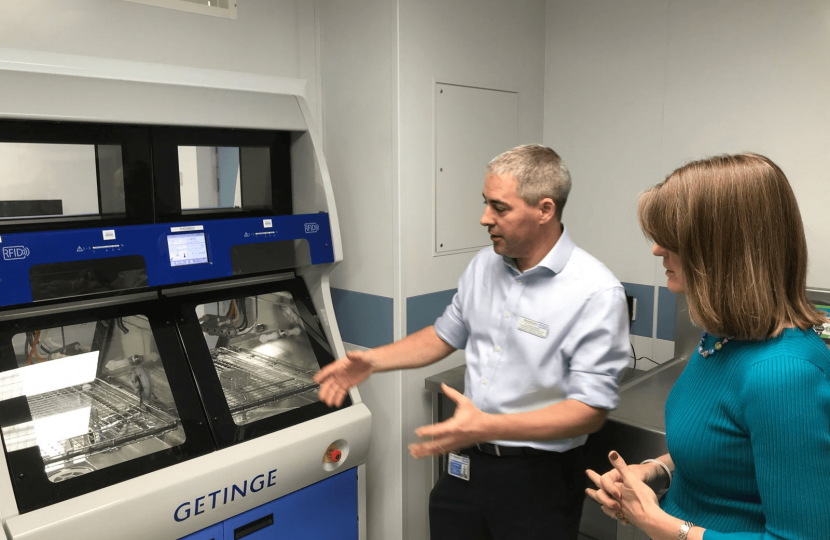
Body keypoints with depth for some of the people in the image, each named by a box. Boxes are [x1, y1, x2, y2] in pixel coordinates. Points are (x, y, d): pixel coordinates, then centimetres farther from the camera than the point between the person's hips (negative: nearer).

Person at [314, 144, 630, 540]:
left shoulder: (596, 292, -19)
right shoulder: (484, 265, 1)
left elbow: (590, 410, -20)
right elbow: (445, 335, 14)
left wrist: (487, 427, -30)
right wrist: (371, 361, 2)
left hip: (537, 478, -5)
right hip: (466, 464, 6)